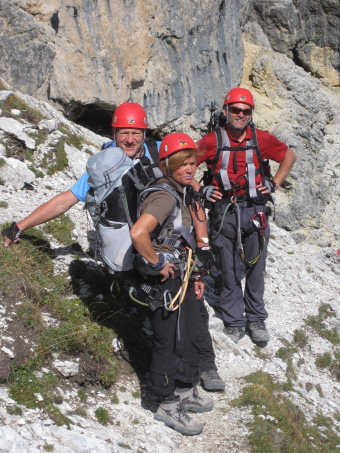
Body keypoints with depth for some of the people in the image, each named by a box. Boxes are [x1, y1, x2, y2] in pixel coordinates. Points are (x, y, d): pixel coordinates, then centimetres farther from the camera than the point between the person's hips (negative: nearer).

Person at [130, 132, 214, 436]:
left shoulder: (183, 193, 8)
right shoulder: (164, 196, -23)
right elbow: (138, 233, -39)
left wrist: (194, 275, 16)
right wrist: (157, 264, -25)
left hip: (182, 275, 10)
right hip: (165, 279, -10)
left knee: (192, 335, 19)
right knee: (169, 343, 4)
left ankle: (186, 393, 37)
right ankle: (168, 406, 21)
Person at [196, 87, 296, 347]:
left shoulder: (262, 139, 1)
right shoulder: (212, 141, -3)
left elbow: (289, 156, 16)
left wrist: (274, 183, 7)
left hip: (255, 213, 1)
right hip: (224, 214, -1)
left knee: (255, 269, 8)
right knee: (229, 271, 5)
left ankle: (256, 320, 23)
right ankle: (234, 322, 19)